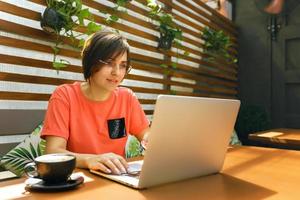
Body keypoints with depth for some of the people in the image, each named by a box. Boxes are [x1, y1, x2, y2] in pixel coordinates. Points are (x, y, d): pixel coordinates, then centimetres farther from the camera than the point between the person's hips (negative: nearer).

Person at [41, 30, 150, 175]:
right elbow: (53, 153, -16)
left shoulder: (127, 97, 0)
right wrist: (90, 159, -34)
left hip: (116, 177, 3)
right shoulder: (64, 95, -9)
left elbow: (146, 135, 6)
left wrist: (150, 142, -17)